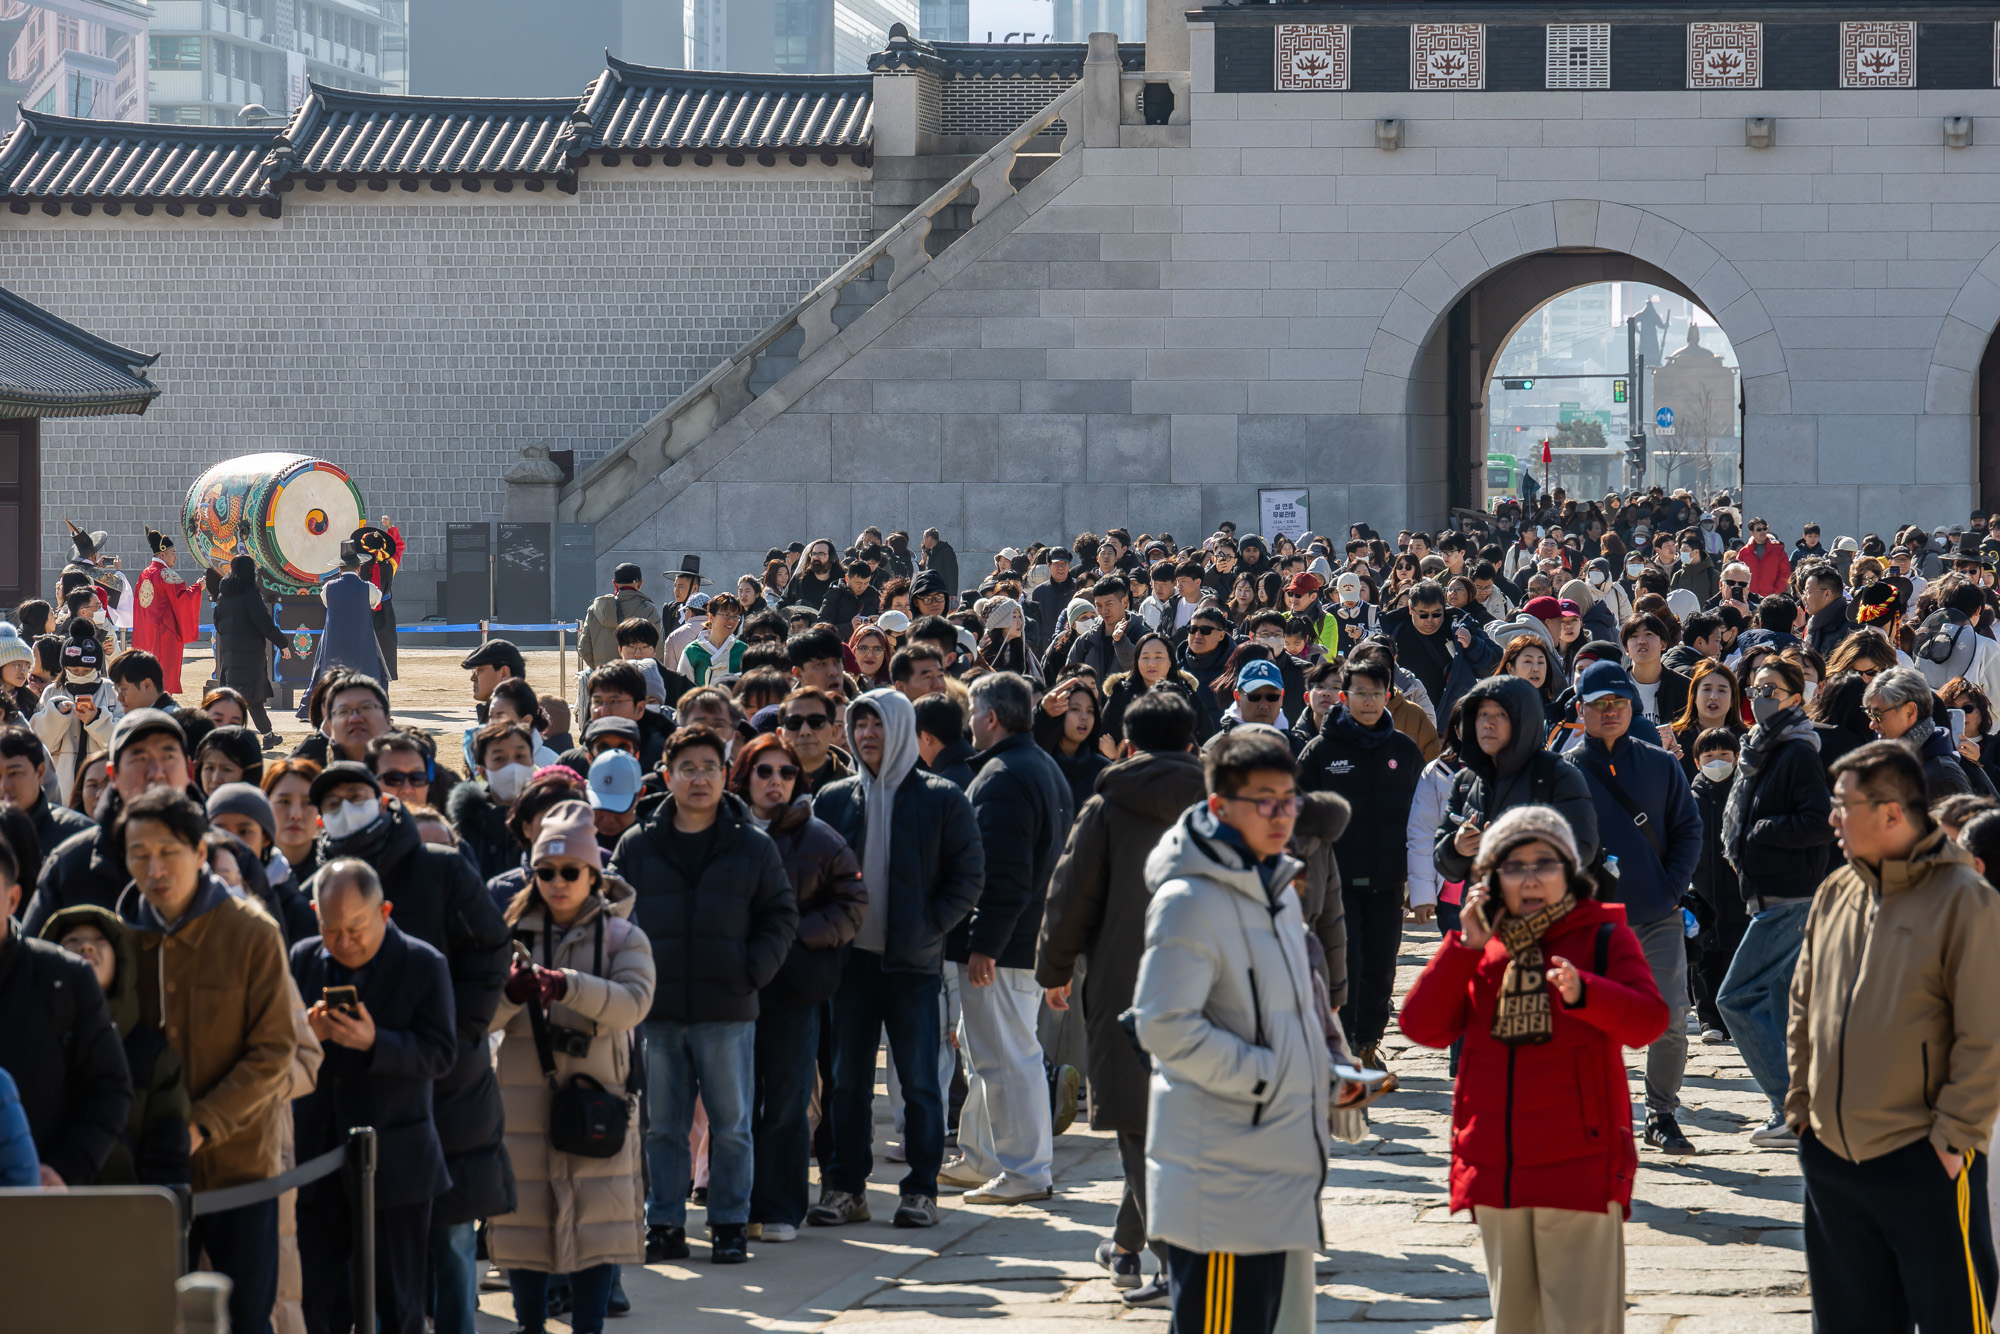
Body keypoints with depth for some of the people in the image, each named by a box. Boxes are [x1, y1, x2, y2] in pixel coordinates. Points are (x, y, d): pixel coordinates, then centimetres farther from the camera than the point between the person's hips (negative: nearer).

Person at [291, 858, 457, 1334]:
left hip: (393, 1165, -4)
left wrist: (374, 1042, -27)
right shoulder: (303, 960, 6)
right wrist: (304, 1035, -17)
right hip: (317, 1159, 4)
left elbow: (440, 1054, -12)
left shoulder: (423, 965, -5)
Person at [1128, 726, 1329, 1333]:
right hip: (1220, 1174, -9)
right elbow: (1165, 1027, -21)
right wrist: (1262, 1074, -17)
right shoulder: (1189, 900, -15)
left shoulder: (1278, 890, 14)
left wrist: (1326, 1068, 12)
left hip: (1280, 1162, 9)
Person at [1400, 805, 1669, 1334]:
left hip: (1580, 1171, -5)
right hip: (1495, 1172, 5)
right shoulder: (1478, 946, 11)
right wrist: (1464, 946, -7)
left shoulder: (1602, 937, 0)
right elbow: (1423, 1026, 1)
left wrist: (1581, 992, -32)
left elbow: (1649, 1019, -14)